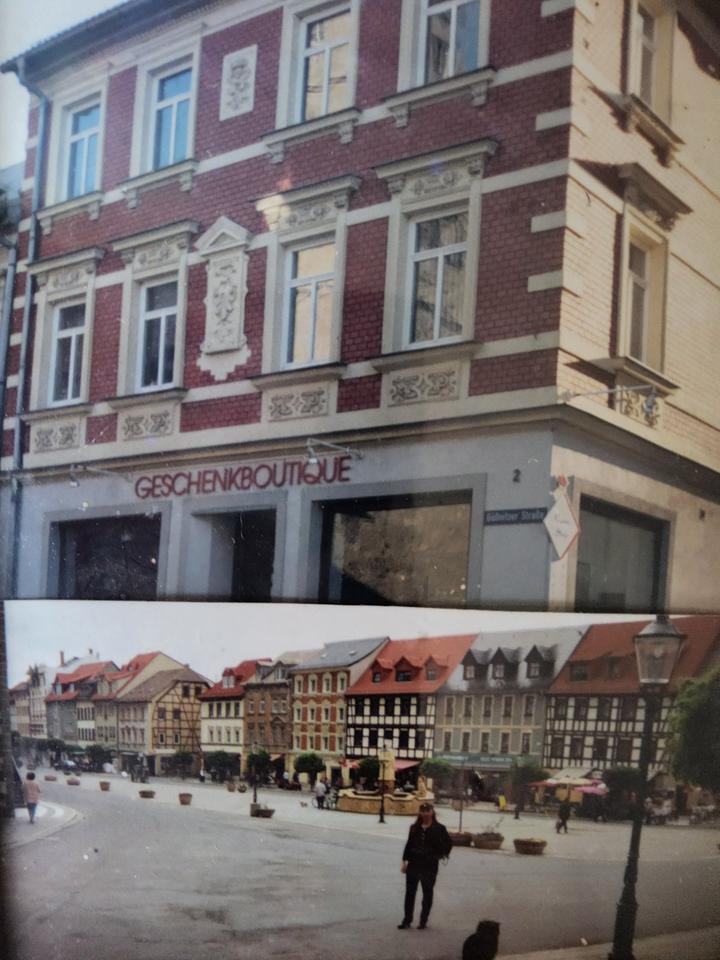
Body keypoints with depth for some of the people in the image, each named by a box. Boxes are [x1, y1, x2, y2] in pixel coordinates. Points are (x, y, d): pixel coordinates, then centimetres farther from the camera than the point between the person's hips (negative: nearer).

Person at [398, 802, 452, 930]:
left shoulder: (438, 828, -3)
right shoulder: (415, 828, 6)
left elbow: (448, 843, 4)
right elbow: (409, 844, 9)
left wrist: (442, 854, -7)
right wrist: (405, 861, 6)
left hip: (430, 866, -3)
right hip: (414, 863, 3)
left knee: (427, 893, 6)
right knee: (410, 892, 4)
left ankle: (423, 921, 15)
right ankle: (407, 920, 10)